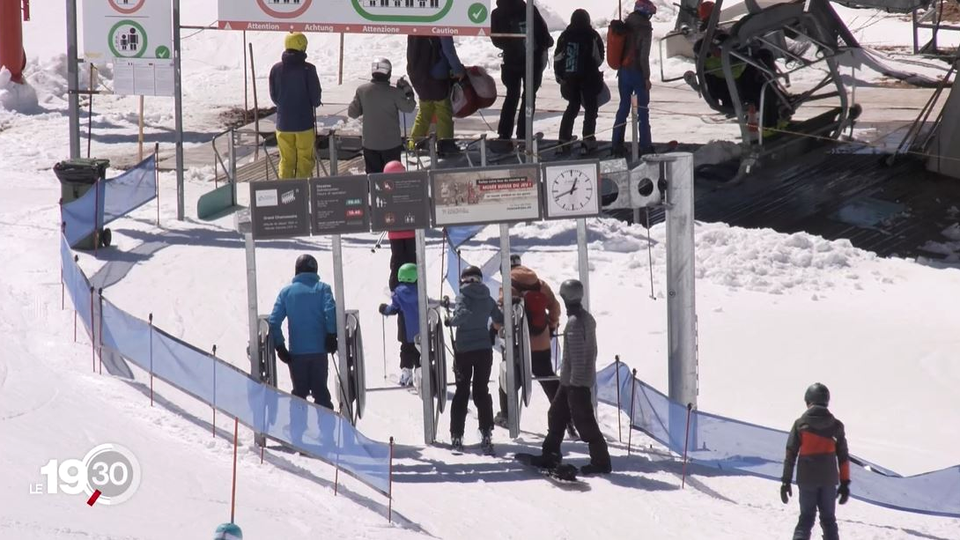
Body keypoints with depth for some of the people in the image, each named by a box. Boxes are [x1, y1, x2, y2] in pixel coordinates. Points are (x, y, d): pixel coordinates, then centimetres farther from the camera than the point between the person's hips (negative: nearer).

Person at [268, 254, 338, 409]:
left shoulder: (286, 292, 7)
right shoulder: (322, 289, 2)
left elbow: (274, 321, 0)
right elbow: (331, 311, -15)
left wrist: (279, 346, 1)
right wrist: (332, 336, -10)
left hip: (296, 352, 1)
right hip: (319, 350, -1)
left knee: (299, 392, 12)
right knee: (320, 391, 5)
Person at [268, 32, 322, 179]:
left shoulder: (276, 69, -4)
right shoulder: (308, 69, -14)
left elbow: (274, 97, 3)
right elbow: (315, 97, -9)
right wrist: (314, 103, 14)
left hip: (283, 123, 3)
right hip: (304, 123, -3)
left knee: (286, 160, 12)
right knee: (305, 160, 7)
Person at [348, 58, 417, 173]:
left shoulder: (361, 91, -7)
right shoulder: (395, 92, -15)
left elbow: (352, 113, 0)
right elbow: (408, 107, -3)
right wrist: (408, 92, 12)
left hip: (370, 144, 2)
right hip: (391, 143, -2)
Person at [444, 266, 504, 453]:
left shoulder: (463, 296, -9)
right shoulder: (488, 299, 3)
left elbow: (462, 313, -26)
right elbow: (500, 319, 10)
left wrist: (450, 321, -9)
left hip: (464, 350, -2)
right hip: (484, 349, 2)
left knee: (461, 391, 8)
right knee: (482, 391, 8)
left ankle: (456, 436, 6)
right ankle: (486, 435, -2)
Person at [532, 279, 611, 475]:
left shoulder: (574, 322, -21)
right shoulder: (587, 318, 8)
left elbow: (578, 355, -23)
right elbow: (592, 349, 16)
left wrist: (575, 382, -20)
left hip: (575, 381, -10)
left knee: (584, 422, -5)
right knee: (557, 413, 19)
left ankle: (601, 461, -2)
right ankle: (550, 455, 26)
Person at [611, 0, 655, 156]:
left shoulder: (625, 27, 6)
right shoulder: (644, 29, -13)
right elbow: (644, 56, -17)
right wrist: (647, 77, -10)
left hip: (623, 73, 6)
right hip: (637, 73, -6)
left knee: (623, 108, 12)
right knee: (642, 110, 1)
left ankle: (617, 144, 11)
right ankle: (645, 146, 1)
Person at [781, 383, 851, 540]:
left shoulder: (800, 424, -4)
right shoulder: (836, 425, 1)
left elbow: (790, 455, -4)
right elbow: (843, 457, 4)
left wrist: (786, 481, 1)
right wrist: (845, 483, 11)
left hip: (807, 479, -1)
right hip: (829, 480, 1)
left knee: (806, 518, 7)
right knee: (828, 520, 11)